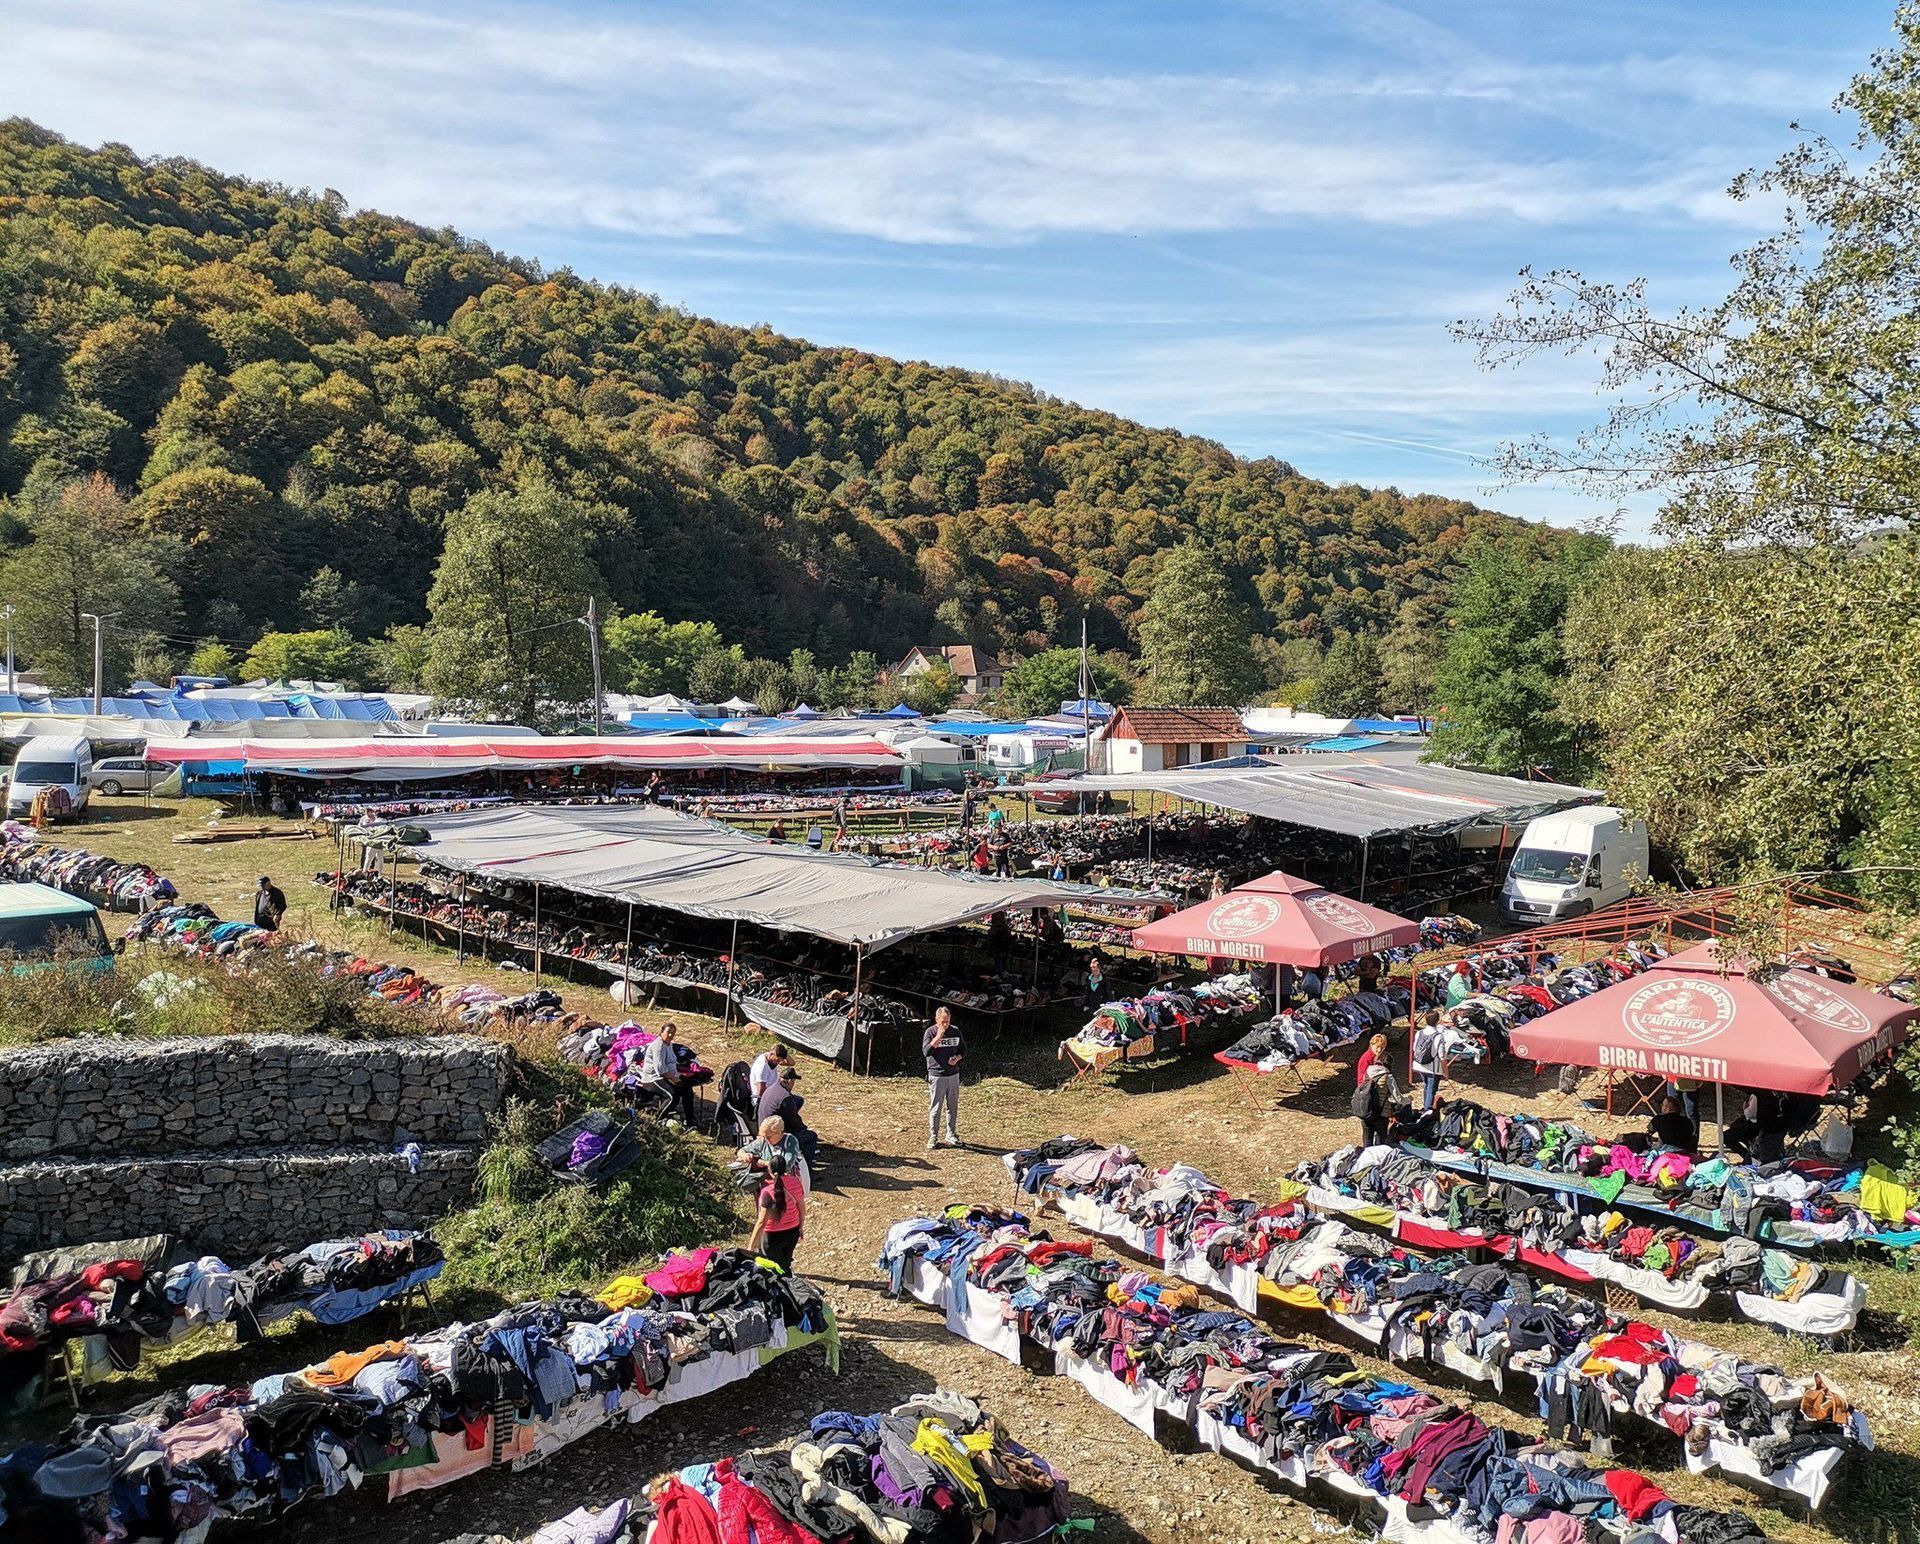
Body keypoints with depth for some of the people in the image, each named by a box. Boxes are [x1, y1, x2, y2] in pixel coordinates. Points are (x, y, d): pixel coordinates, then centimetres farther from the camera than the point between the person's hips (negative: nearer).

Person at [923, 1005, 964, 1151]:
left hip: (953, 1074, 4)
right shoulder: (930, 1032, -7)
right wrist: (939, 1036, -24)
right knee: (935, 1108, -1)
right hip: (936, 1076, -4)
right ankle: (933, 1138, 8)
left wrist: (957, 1058, -6)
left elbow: (963, 1049, 14)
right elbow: (926, 1050, -18)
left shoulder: (955, 1031, 5)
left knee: (953, 1107, 11)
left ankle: (951, 1135, 23)